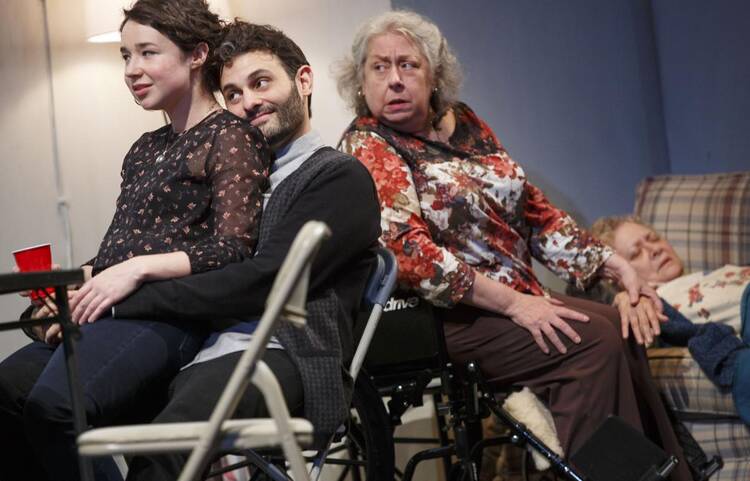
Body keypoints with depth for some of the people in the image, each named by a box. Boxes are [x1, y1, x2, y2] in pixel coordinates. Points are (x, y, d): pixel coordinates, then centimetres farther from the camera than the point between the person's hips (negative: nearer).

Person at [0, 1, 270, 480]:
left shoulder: (230, 137, 1)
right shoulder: (146, 148, 25)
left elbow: (233, 251, -9)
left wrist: (138, 268, -17)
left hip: (172, 312, -8)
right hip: (107, 310, 8)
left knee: (53, 403, -31)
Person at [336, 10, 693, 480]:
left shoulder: (463, 122, 13)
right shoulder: (366, 146, -7)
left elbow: (534, 209, 15)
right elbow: (407, 249, -19)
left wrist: (617, 264, 6)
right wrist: (512, 303, -22)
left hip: (520, 299, 7)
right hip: (451, 316, -7)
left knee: (622, 329, -11)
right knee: (593, 341, -21)